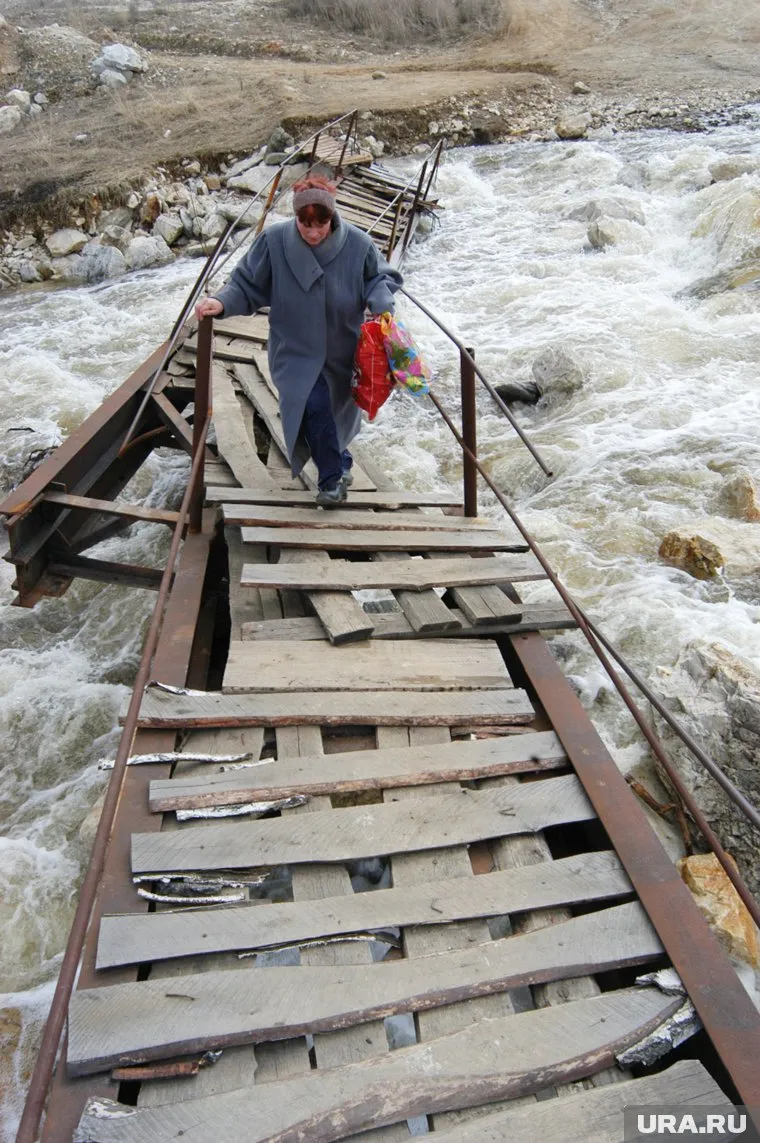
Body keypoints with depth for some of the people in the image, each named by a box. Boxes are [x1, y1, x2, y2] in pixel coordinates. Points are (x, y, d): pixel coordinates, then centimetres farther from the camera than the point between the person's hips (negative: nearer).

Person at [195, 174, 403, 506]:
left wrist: (381, 302, -18)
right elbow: (248, 285, -6)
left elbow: (381, 277, 3)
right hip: (295, 352, -2)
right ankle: (334, 476, -5)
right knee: (313, 405, -25)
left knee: (339, 411, 16)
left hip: (342, 354, 2)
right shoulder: (274, 241, -14)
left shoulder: (357, 244, -13)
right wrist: (222, 302, -25)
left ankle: (336, 462, 48)